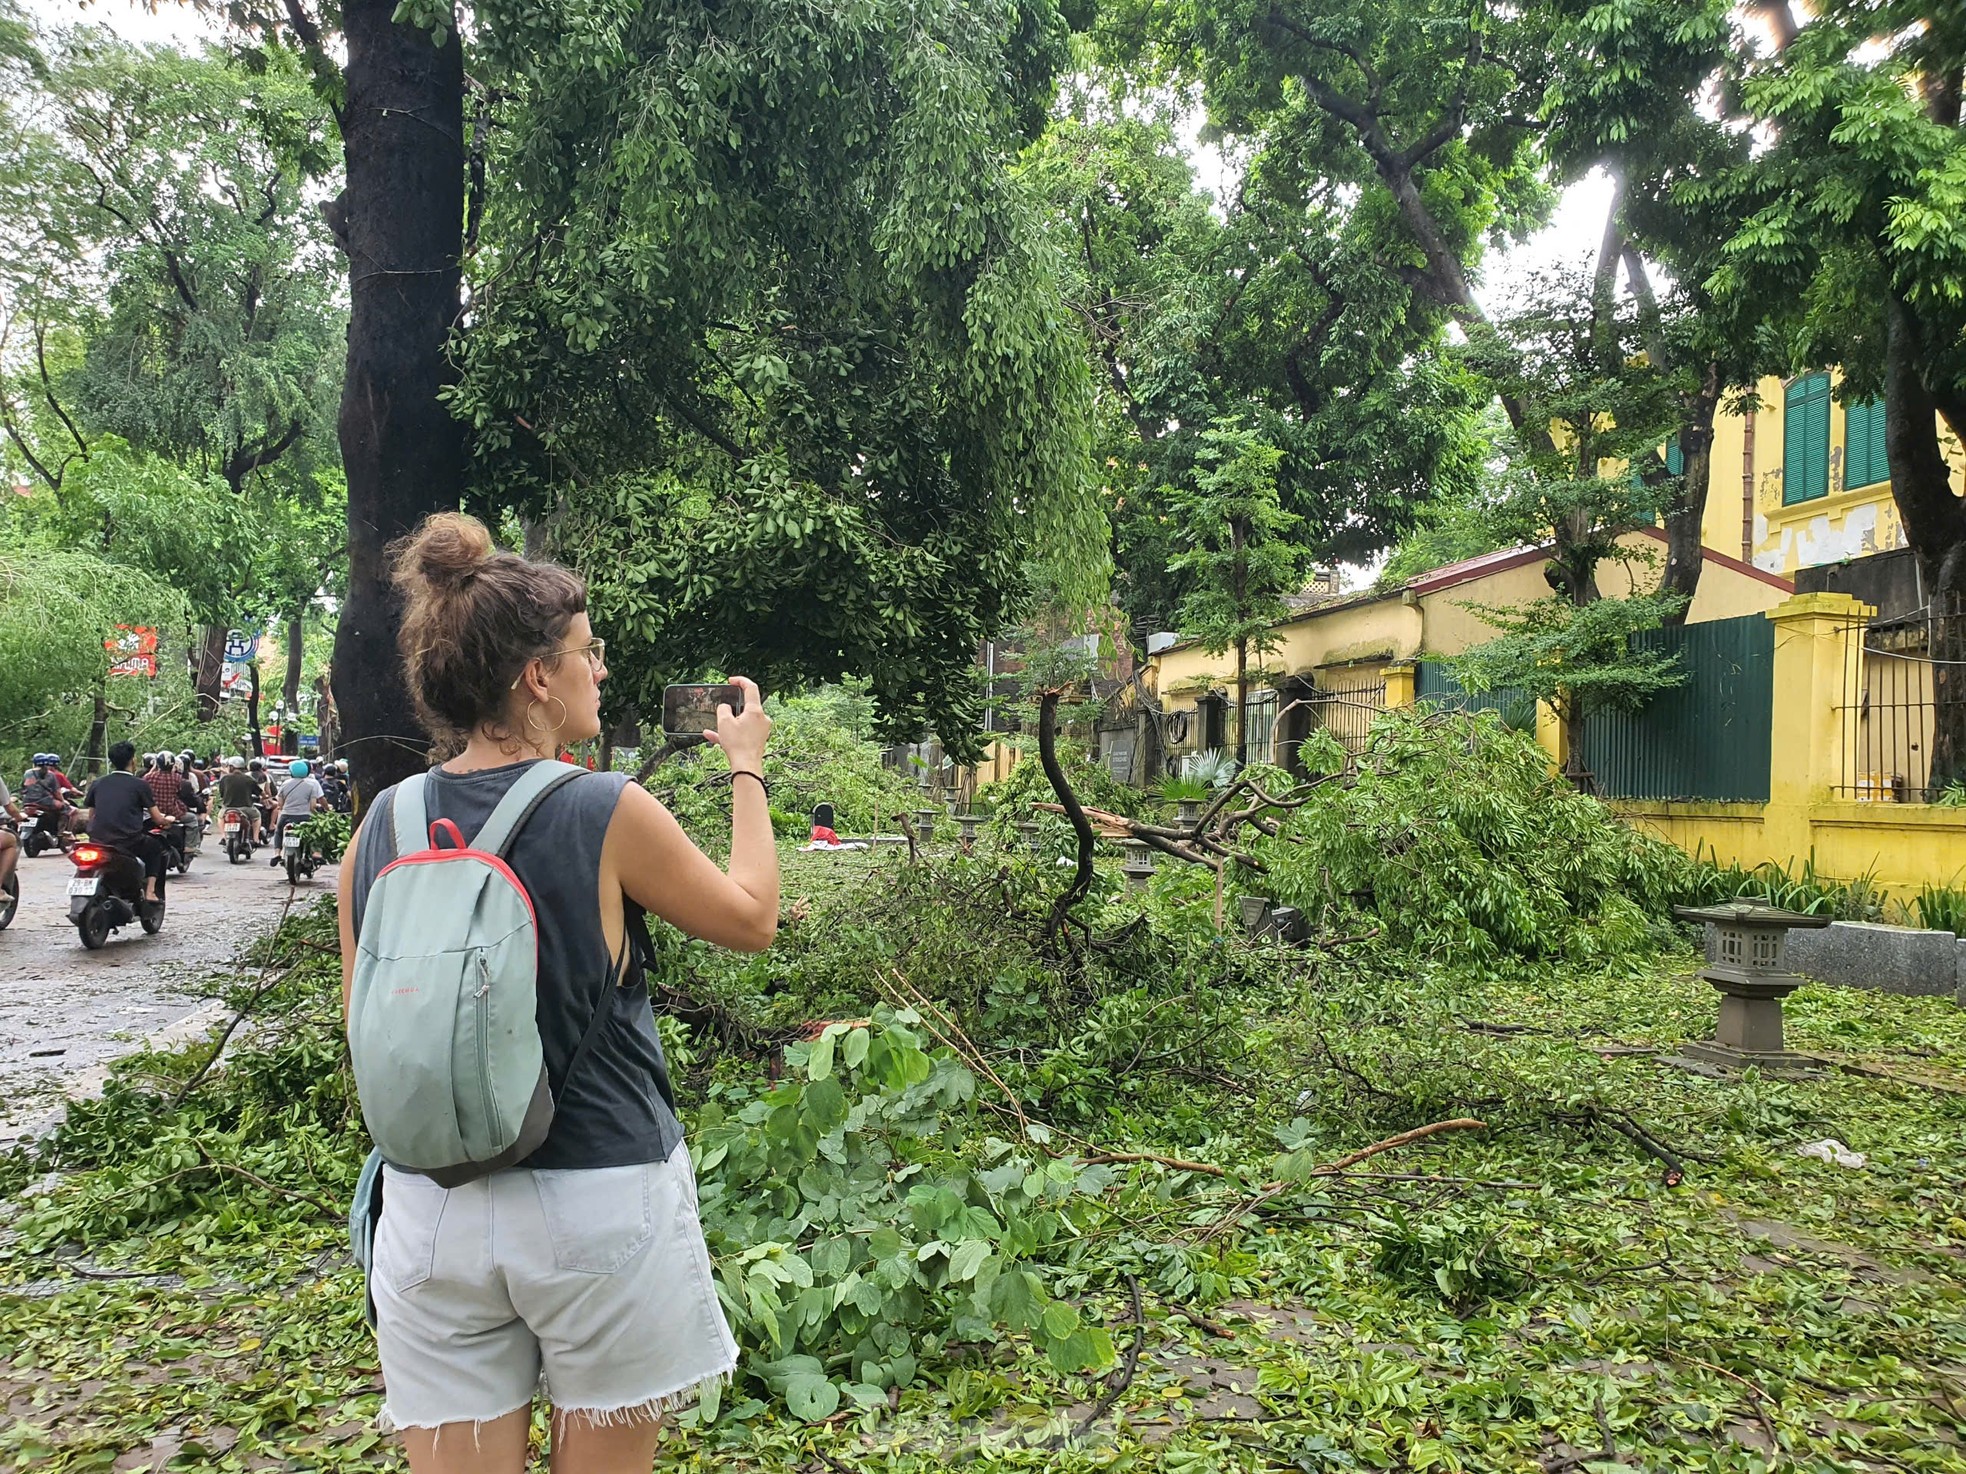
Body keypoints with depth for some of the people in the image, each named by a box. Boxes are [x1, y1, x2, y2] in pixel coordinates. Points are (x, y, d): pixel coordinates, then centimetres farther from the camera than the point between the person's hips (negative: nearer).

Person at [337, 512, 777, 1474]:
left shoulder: (381, 826, -1)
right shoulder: (606, 814, -15)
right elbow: (751, 920, 1)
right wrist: (746, 770, 12)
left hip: (432, 1211, 4)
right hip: (598, 1210, -3)